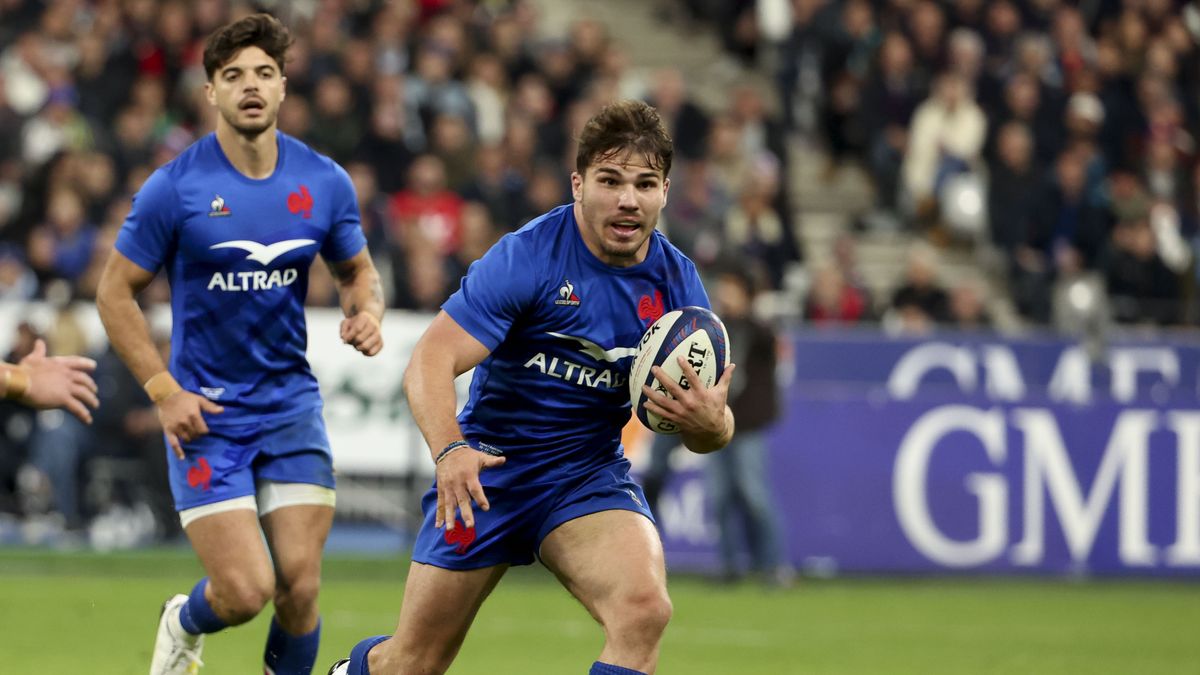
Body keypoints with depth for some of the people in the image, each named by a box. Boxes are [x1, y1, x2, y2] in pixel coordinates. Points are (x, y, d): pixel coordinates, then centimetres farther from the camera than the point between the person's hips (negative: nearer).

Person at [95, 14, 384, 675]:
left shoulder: (324, 182, 0)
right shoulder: (175, 187, -10)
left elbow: (356, 270, 17)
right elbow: (116, 291, -3)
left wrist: (367, 311, -6)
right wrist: (164, 390, -10)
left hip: (292, 407, 3)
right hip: (205, 414, -3)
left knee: (299, 588, -6)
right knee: (244, 591, -11)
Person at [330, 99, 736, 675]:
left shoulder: (676, 282, -5)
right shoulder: (525, 257, -18)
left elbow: (711, 429, 1)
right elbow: (429, 364, -25)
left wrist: (708, 422, -25)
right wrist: (450, 450, -44)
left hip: (589, 476, 3)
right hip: (488, 471, -3)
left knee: (643, 609, -28)